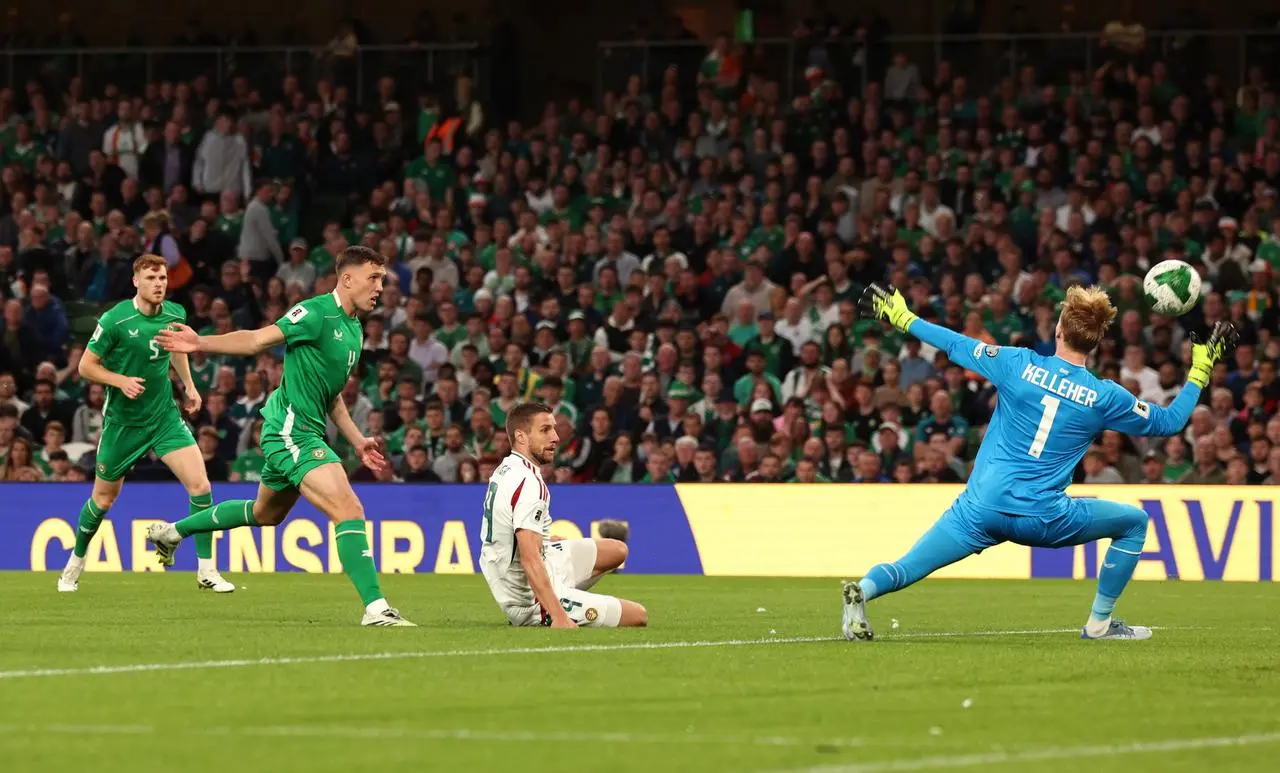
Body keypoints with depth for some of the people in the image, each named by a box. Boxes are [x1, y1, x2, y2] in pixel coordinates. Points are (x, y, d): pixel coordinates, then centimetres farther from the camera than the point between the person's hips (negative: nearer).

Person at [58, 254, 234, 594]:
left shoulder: (175, 314, -4)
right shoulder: (115, 320, -18)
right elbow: (86, 366, -11)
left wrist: (189, 385, 13)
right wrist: (121, 380, -25)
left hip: (165, 415, 3)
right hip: (123, 421, -3)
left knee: (199, 483, -13)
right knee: (104, 497, 10)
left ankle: (206, 571, -5)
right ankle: (76, 562, 36)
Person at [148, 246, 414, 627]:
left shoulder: (353, 329, 13)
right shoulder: (317, 313, -15)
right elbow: (258, 339, -20)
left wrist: (358, 442, 18)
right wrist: (202, 343, -32)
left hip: (307, 433, 10)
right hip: (291, 431, -10)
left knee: (265, 514, 28)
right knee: (350, 511, -19)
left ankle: (173, 531, 44)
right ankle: (375, 608, -21)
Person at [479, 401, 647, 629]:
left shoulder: (504, 471, 7)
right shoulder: (528, 483, -25)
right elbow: (530, 559, -32)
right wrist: (559, 617, -36)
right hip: (533, 600, -10)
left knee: (618, 550, 23)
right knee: (638, 616, -9)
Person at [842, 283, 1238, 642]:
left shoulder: (1018, 363, 0)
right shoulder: (1104, 397, -1)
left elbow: (954, 345, 11)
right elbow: (1170, 421, 13)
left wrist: (901, 317, 26)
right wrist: (1201, 368, 25)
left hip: (980, 510, 1)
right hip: (1043, 520, -1)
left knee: (903, 570, 3)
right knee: (1135, 522, 19)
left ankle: (862, 591, -31)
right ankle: (1099, 623, 21)